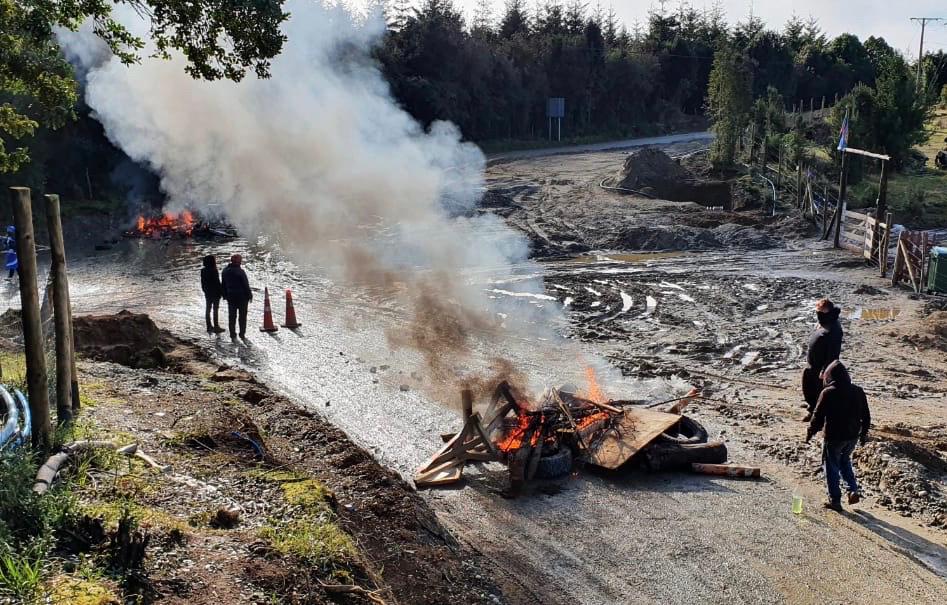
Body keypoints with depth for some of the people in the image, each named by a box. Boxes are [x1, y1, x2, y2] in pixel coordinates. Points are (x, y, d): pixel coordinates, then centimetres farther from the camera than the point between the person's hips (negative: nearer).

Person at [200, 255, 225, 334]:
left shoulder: (203, 270, 1)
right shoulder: (213, 271, -21)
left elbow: (203, 283, 9)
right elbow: (217, 283, -19)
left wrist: (205, 290, 18)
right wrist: (221, 291, -9)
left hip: (207, 293, 7)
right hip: (215, 293, -7)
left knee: (208, 309, 13)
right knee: (215, 309, 1)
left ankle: (209, 327, 20)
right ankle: (216, 327, 5)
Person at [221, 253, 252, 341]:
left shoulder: (225, 271, 3)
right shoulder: (240, 272, -18)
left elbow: (223, 284, 11)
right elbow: (246, 285, -14)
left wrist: (225, 295, 19)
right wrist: (249, 295, -3)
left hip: (230, 297, 5)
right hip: (242, 297, -5)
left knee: (231, 316, 9)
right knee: (242, 316, 6)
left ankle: (233, 335, 11)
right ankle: (242, 334, 8)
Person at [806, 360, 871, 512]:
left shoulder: (828, 393, -16)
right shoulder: (858, 392, 1)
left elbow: (818, 417, -13)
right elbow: (866, 416, 9)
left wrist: (810, 433, 0)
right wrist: (863, 434, 22)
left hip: (833, 438, -5)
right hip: (853, 436, 6)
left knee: (831, 466, 9)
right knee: (845, 461, 27)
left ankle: (835, 500, 13)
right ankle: (853, 489, 14)